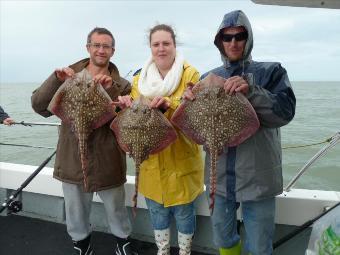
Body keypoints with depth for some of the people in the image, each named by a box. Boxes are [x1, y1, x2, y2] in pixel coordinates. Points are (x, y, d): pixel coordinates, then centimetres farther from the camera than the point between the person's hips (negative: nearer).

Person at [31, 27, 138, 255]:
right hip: (73, 159, 1)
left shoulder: (120, 84, -1)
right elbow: (39, 106, -6)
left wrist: (111, 89, -25)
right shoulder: (69, 75, 0)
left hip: (107, 161, -1)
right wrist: (56, 80, -21)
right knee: (76, 213, 19)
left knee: (116, 209, 17)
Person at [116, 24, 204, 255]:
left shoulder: (190, 74, -7)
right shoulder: (140, 78, 6)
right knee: (157, 211, 19)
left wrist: (169, 105, -31)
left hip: (181, 158, -3)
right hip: (152, 159, 4)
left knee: (183, 211, 12)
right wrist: (126, 106, -14)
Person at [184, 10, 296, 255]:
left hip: (257, 176, -3)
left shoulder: (271, 71, -2)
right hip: (220, 176, 3)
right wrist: (191, 102, -14)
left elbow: (285, 112, -14)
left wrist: (251, 91, -27)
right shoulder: (209, 77, 6)